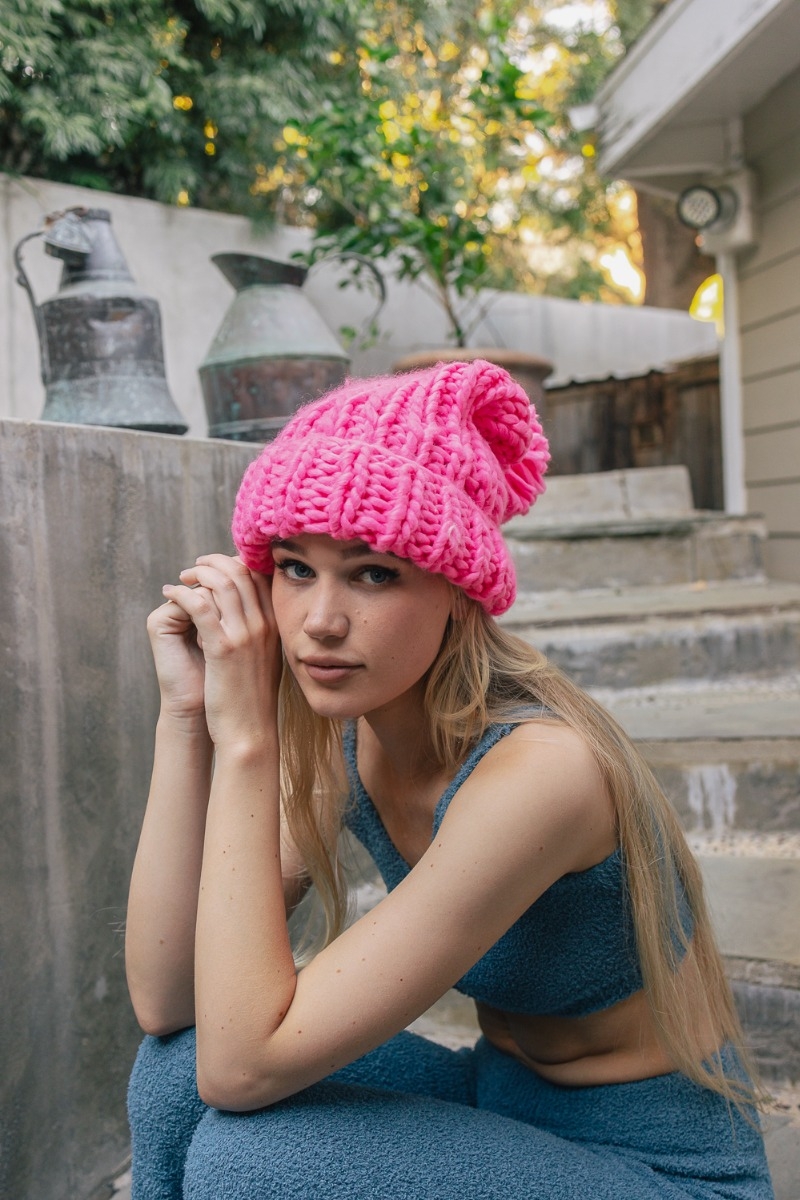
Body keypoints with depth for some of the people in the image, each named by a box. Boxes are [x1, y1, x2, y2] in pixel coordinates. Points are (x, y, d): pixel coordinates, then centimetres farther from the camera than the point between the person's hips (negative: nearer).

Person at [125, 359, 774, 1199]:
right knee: (178, 1063, -11)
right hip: (506, 1109, 6)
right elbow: (163, 1001, -13)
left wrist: (245, 737, -30)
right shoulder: (342, 736, -8)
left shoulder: (540, 767, -31)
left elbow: (246, 1065, -29)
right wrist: (188, 717, -19)